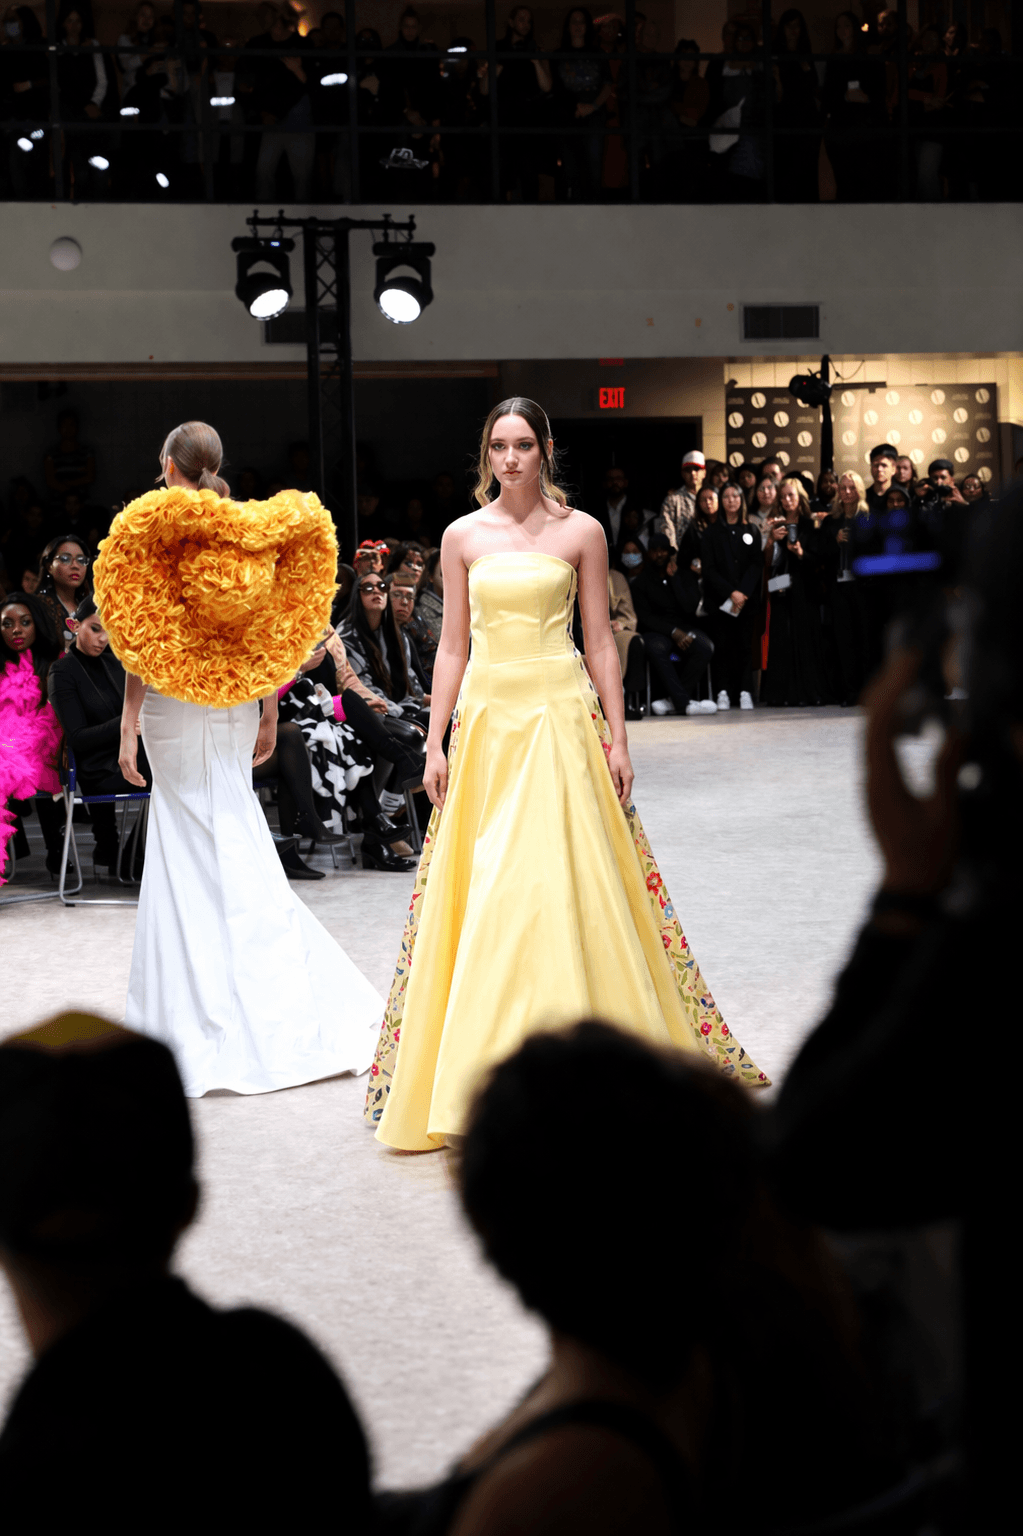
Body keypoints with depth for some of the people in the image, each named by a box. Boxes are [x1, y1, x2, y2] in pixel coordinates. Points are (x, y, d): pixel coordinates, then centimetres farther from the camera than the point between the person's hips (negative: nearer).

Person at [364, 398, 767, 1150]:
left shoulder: (581, 532, 2)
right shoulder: (463, 537, 7)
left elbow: (602, 642, 3)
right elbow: (454, 644, 9)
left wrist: (617, 739, -2)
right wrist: (434, 742, 4)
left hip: (560, 717, -2)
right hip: (486, 715, 2)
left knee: (561, 885, -8)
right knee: (479, 895, 0)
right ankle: (484, 1075, 8)